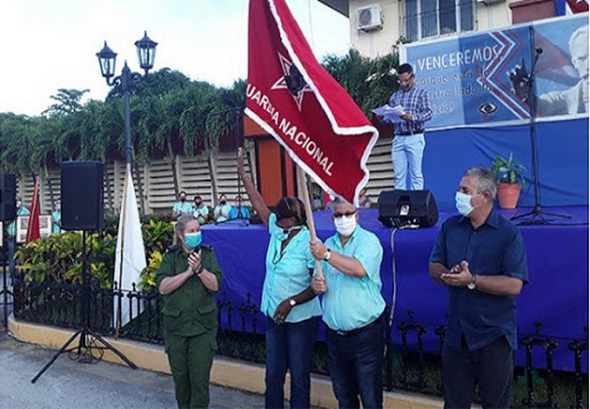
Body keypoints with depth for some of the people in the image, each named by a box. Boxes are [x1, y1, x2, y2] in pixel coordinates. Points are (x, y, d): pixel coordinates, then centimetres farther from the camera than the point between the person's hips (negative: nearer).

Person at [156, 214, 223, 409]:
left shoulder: (208, 254, 3)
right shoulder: (170, 257, 3)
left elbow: (215, 285, -8)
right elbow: (163, 287, -10)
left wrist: (199, 269, -23)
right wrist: (188, 272, -18)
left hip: (203, 325, -1)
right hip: (176, 325, 1)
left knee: (200, 378, -3)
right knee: (180, 376, 12)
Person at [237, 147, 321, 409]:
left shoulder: (308, 244, -19)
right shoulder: (277, 232, -1)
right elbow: (259, 205, 3)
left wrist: (291, 302, -23)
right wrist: (243, 174, 4)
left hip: (301, 320, -7)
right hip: (275, 317, 7)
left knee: (299, 377, 6)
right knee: (273, 375, 17)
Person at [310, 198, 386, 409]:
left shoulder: (369, 241, -9)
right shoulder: (327, 244, 10)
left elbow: (359, 269, -27)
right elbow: (316, 280, 13)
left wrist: (327, 255, -25)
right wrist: (315, 283, -10)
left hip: (365, 333, -5)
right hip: (335, 333, 6)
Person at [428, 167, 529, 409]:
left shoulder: (508, 233, -11)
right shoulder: (450, 227, 4)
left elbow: (514, 285, -18)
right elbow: (434, 267, 7)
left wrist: (472, 280, -23)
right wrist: (448, 275, -15)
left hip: (494, 337, -4)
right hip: (457, 333, 4)